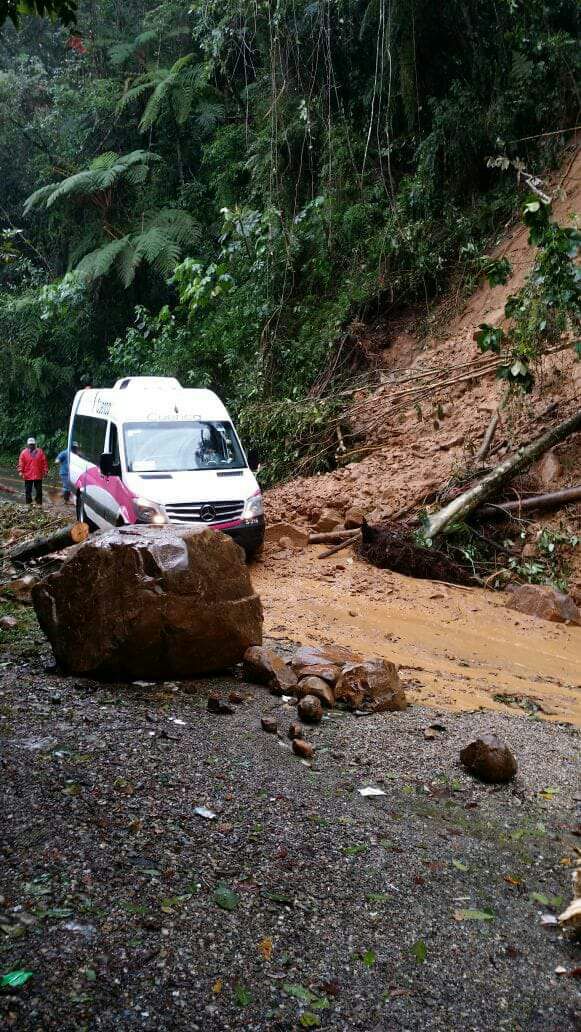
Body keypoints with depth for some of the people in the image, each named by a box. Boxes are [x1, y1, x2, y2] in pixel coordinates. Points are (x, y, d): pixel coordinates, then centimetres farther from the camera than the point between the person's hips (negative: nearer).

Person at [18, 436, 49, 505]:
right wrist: (21, 471, -10)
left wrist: (45, 471, -2)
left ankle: (39, 503, 14)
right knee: (28, 491, 5)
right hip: (28, 476, 0)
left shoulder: (40, 452, 3)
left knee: (39, 491, 6)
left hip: (38, 476, 0)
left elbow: (44, 462, 3)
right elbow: (21, 463, 0)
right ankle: (28, 503, 14)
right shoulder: (24, 452, 3)